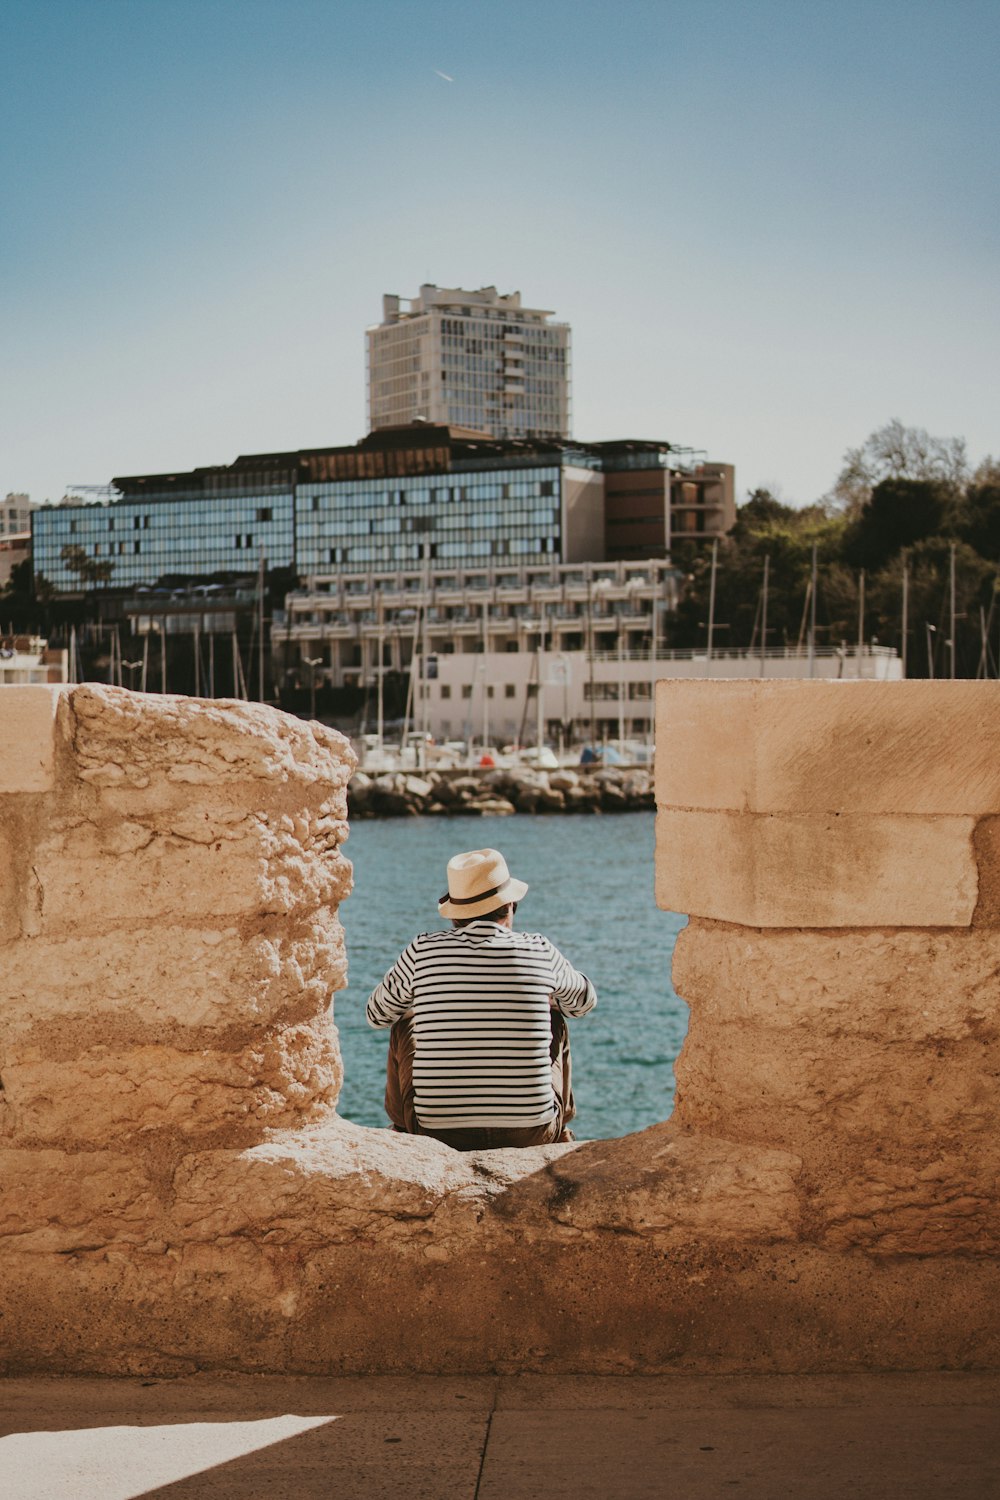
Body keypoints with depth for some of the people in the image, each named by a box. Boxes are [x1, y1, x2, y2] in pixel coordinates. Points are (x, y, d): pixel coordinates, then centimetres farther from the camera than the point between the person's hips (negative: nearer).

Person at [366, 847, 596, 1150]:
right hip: (530, 1135, 0)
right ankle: (559, 1131, 38)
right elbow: (585, 1000, 19)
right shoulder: (538, 950, -3)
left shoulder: (422, 951, -5)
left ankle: (403, 1133, 38)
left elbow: (376, 1014, 14)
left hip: (439, 1135, 0)